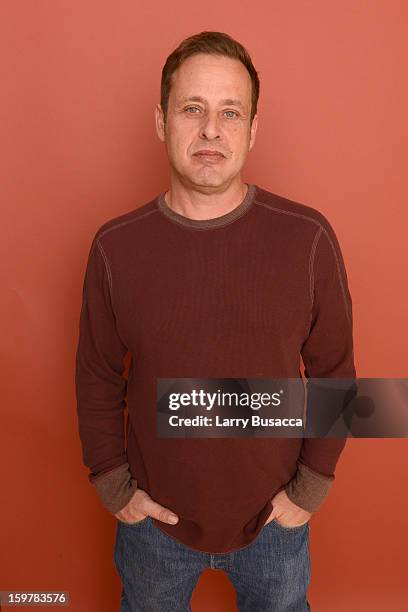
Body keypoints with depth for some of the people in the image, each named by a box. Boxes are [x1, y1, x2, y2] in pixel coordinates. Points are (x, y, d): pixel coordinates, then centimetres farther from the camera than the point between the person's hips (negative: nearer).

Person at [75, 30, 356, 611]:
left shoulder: (308, 237, -16)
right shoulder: (115, 246, -13)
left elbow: (334, 371, -6)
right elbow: (97, 379, -3)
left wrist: (311, 488, -4)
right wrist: (113, 486, -2)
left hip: (275, 518, 0)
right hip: (154, 518, 1)